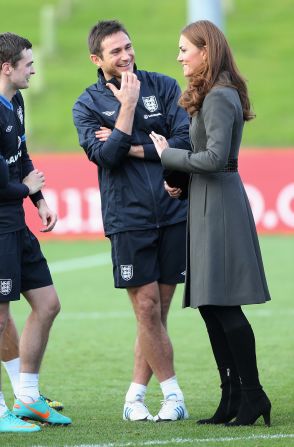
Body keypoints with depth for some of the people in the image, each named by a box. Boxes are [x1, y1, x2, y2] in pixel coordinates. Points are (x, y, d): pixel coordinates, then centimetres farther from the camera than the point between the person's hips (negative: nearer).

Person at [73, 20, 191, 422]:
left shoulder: (164, 87, 7)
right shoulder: (88, 105, 3)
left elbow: (186, 141, -3)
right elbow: (105, 156, -11)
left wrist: (132, 149, -6)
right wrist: (127, 104, -12)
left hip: (174, 213, 2)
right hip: (128, 219, -2)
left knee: (157, 311, 4)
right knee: (147, 310, -6)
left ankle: (135, 397, 13)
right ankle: (173, 395, 4)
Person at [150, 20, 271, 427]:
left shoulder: (219, 97, -14)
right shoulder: (216, 95, 16)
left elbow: (215, 157, -22)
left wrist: (168, 156, -10)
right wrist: (179, 178, 5)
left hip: (218, 206, -10)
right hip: (206, 205, 10)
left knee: (223, 305, -8)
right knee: (211, 307, 10)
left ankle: (252, 394, -3)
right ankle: (233, 397, 13)